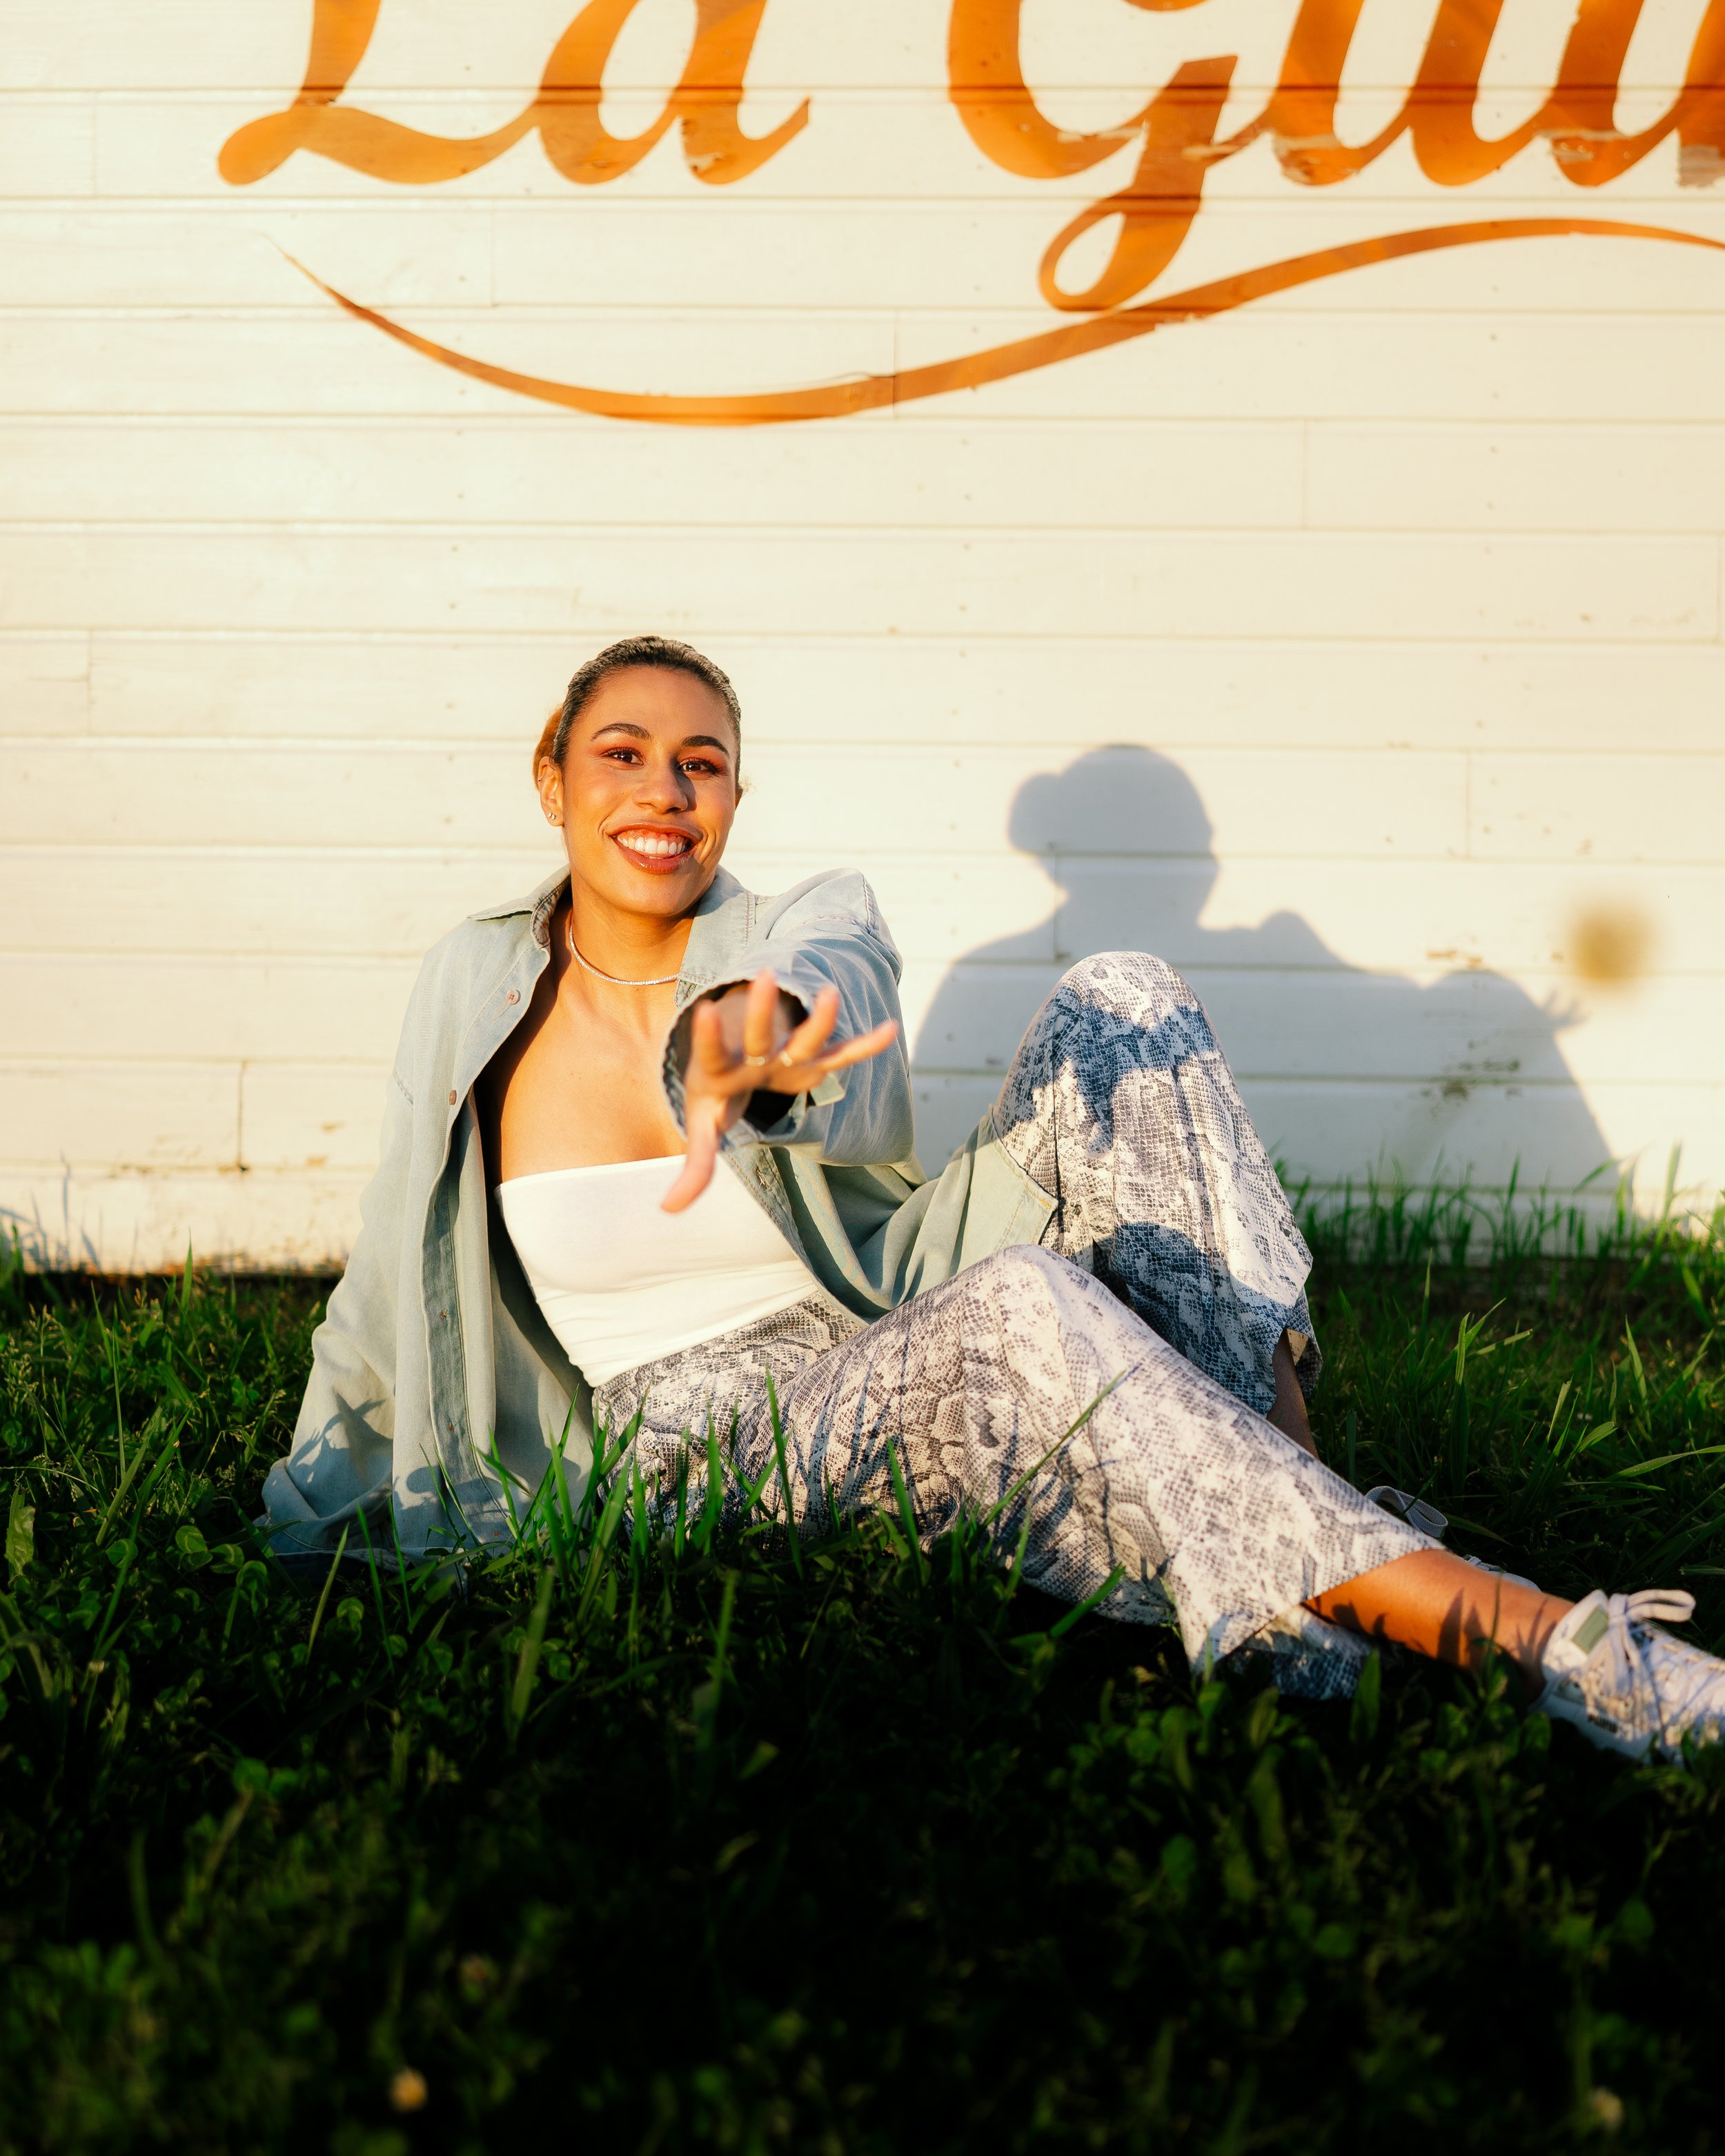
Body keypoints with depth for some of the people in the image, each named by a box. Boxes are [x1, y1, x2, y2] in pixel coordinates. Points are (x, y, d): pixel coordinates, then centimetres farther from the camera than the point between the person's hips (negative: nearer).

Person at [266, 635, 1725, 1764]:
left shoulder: (811, 932, -2)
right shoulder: (475, 990, 0)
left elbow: (824, 973, -30)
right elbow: (393, 1279, 11)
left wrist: (738, 1037, -56)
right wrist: (302, 1521, 19)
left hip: (903, 1358, 2)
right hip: (710, 1442, -2)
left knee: (1121, 1003, -20)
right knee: (1025, 1312, -38)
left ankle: (1272, 1422, -30)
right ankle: (1508, 1633, -42)